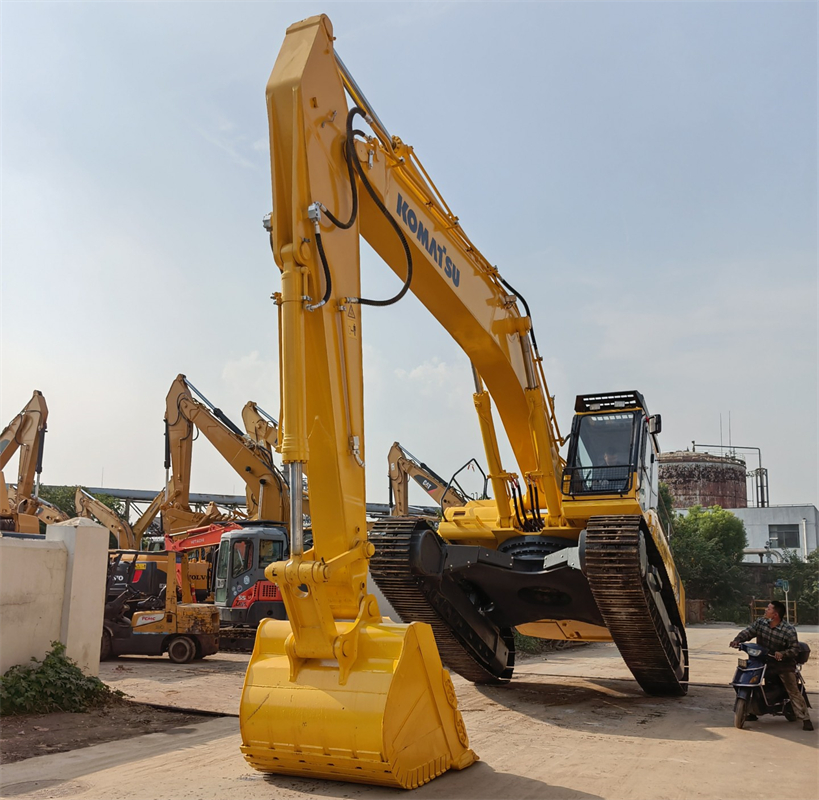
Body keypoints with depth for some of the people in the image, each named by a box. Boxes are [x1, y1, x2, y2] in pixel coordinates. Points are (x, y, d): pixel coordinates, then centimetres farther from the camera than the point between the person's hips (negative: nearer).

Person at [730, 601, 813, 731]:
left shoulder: (789, 631, -17)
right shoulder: (761, 622, -4)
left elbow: (794, 649, -17)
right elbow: (748, 632, -4)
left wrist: (782, 654, -34)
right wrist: (737, 640, -22)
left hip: (783, 663, -5)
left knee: (794, 691, -8)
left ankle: (805, 719, 0)